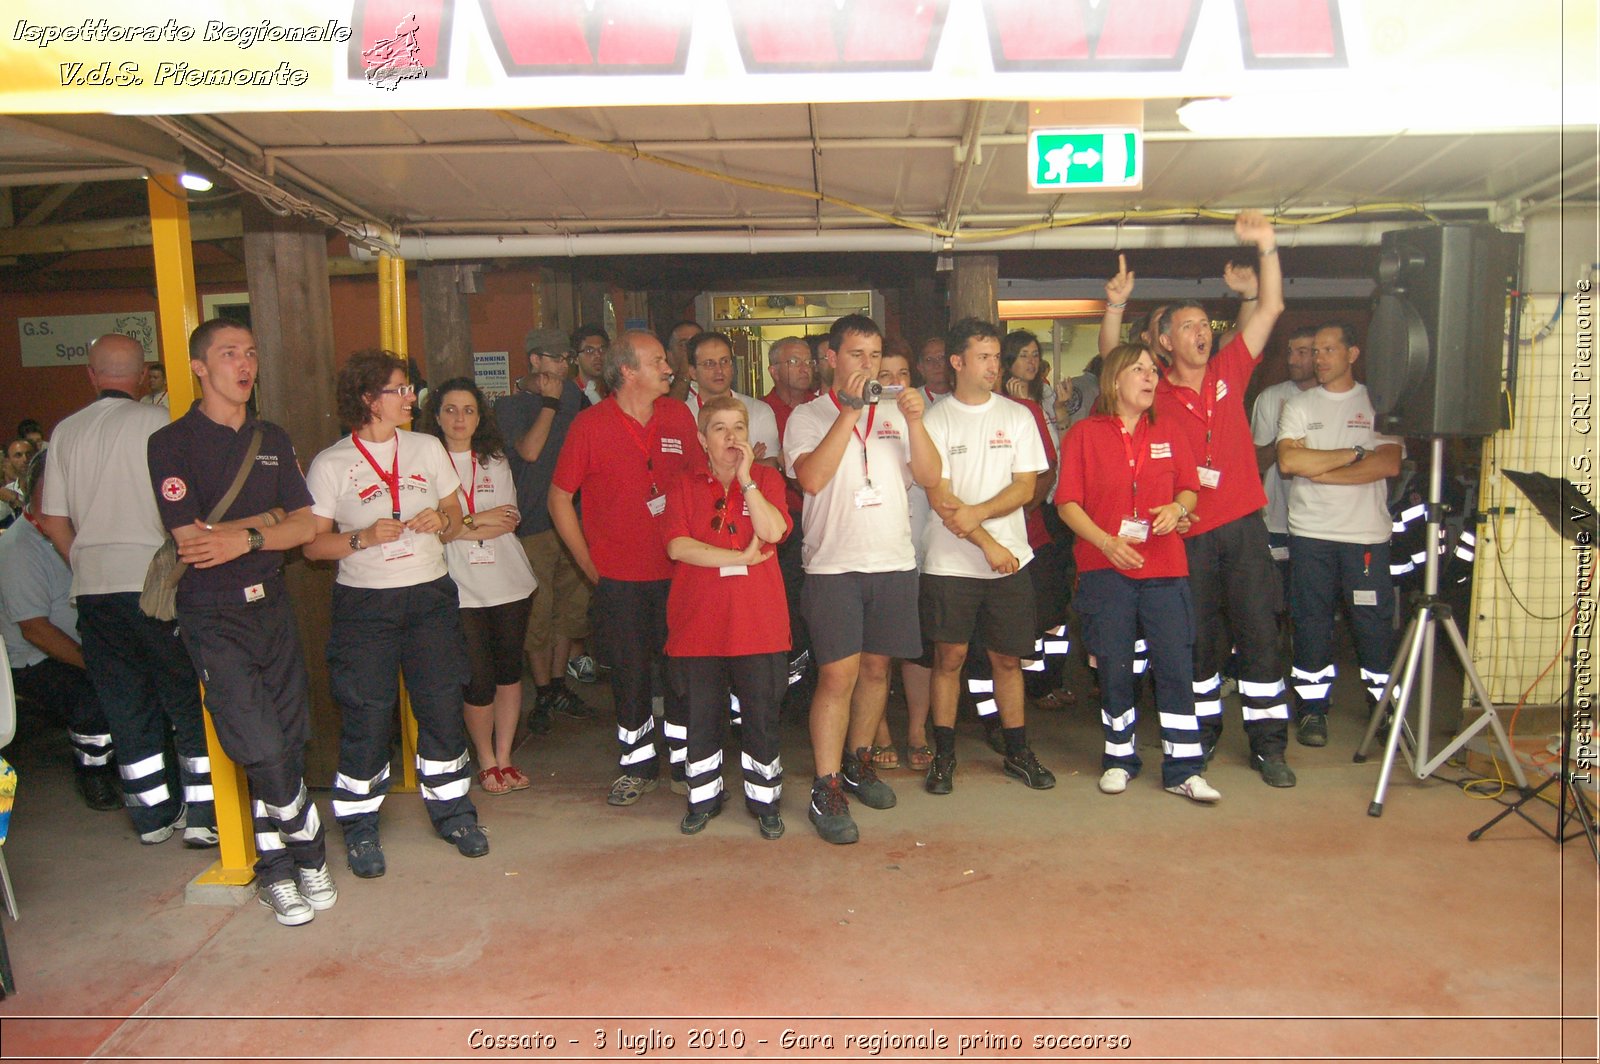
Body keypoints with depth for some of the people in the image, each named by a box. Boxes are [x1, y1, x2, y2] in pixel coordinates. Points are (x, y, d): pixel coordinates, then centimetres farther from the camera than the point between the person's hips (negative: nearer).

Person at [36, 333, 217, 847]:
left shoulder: (66, 431, 7)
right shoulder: (158, 423, -8)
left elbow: (52, 520, 10)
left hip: (93, 591, 5)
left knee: (127, 707, 12)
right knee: (189, 702, 4)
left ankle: (153, 815, 21)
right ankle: (202, 816, 5)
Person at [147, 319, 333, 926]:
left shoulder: (273, 440, 12)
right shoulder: (173, 443, -4)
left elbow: (306, 526, 4)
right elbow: (191, 540, -13)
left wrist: (244, 538, -12)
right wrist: (270, 518, -5)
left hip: (272, 602, 5)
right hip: (214, 616, -5)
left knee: (286, 746, 6)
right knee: (265, 750, -8)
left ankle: (276, 869, 20)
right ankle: (307, 855, 12)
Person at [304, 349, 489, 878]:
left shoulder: (427, 448, 9)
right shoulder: (330, 464, -3)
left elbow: (455, 517, 14)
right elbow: (312, 543, -5)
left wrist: (442, 521, -8)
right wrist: (363, 538, -20)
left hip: (430, 595, 3)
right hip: (364, 602, -3)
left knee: (443, 706, 6)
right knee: (367, 717, 0)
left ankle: (452, 811, 23)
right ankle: (360, 826, 17)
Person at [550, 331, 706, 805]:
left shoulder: (679, 416, 3)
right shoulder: (590, 425, -8)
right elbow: (559, 498, -1)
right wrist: (589, 564, -3)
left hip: (676, 570, 3)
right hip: (619, 576, -3)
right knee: (630, 673, 9)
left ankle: (685, 760, 27)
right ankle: (637, 765, 26)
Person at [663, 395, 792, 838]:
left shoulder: (766, 478, 5)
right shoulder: (685, 485, 4)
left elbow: (773, 531, -13)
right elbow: (677, 546, -11)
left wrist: (746, 478, -15)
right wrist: (740, 558, -14)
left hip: (758, 622, 0)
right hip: (698, 621, 0)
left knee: (761, 715, 8)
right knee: (701, 715, 12)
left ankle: (764, 800, 24)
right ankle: (703, 798, 29)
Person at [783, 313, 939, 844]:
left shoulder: (895, 415, 13)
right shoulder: (809, 416, 2)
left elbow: (930, 474, 3)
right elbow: (812, 478, -16)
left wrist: (914, 421, -13)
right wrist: (849, 410, -18)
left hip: (894, 561, 4)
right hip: (834, 562, -4)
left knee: (876, 667, 12)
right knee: (838, 675, -9)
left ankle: (858, 763, 30)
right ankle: (826, 792, -1)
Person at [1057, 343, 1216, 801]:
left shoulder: (1169, 432, 11)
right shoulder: (1084, 434, 1)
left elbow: (1189, 489, 16)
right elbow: (1067, 502, -2)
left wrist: (1177, 509, -7)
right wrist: (1106, 542, -15)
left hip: (1164, 567, 2)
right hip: (1105, 569, -2)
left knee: (1176, 665, -1)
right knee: (1114, 667, 6)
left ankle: (1183, 769, 9)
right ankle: (1119, 758, 23)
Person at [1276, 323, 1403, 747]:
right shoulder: (1299, 406, 8)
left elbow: (1389, 464, -9)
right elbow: (1288, 461, -9)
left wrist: (1319, 471, -12)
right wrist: (1354, 453, -7)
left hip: (1367, 534, -1)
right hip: (1310, 533, 1)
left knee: (1374, 622, 2)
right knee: (1311, 621, 4)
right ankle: (1312, 707, 14)